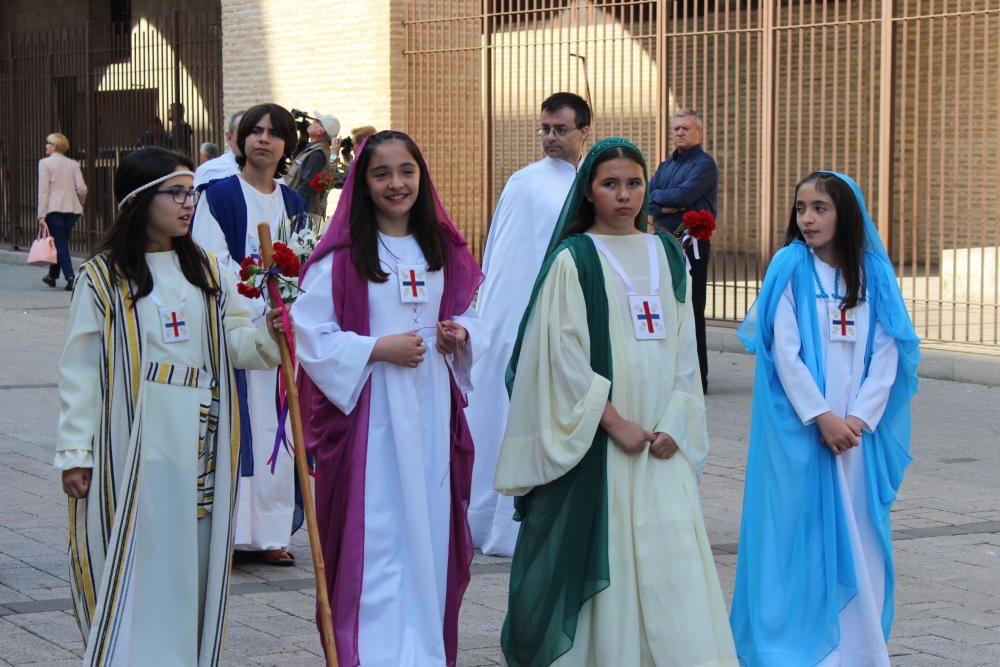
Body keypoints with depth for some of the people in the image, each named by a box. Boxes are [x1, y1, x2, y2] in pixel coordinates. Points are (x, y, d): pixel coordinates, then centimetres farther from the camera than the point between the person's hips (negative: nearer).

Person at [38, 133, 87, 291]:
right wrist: (80, 204, 19)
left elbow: (43, 190, -9)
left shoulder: (45, 163, -4)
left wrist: (41, 216, -10)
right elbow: (82, 188, 0)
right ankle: (53, 276, 29)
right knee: (61, 243, 18)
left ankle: (70, 277, -18)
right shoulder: (73, 164, 8)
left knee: (60, 244, -3)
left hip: (54, 208, -5)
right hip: (72, 208, 5)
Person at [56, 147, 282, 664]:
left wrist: (268, 335, -14)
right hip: (133, 443, -4)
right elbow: (80, 369, -2)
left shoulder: (207, 271, 12)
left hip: (199, 445, 4)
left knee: (193, 562, 6)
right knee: (132, 561, -4)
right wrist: (75, 452, -7)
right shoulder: (103, 276, 0)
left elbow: (234, 344, 8)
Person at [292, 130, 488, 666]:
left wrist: (462, 335, -2)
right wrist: (377, 349, -16)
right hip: (369, 409, -5)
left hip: (432, 410, 5)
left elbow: (468, 318, 20)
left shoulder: (443, 249, 10)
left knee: (430, 527, 7)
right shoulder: (340, 255, -6)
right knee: (376, 536, -7)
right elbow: (310, 336, -8)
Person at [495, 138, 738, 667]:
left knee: (673, 557, -2)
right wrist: (614, 421, -13)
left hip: (662, 440, 4)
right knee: (600, 557, -3)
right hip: (596, 440, -4)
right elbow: (564, 354, -8)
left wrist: (674, 424, -2)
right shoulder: (573, 260, -2)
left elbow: (684, 347, 10)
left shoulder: (667, 255, 11)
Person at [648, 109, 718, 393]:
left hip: (692, 247, -8)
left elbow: (684, 194, -19)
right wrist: (667, 206, -13)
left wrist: (657, 196, -3)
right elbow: (647, 199, 6)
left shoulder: (704, 164, -6)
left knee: (691, 311, -6)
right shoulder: (666, 165, 17)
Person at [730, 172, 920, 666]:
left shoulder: (874, 274, 6)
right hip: (801, 429, -3)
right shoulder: (790, 268, -3)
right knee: (799, 529, -1)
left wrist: (859, 419, -8)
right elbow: (784, 351, -9)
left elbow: (887, 354, 2)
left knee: (856, 532, 4)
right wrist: (822, 417, -13)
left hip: (858, 430, 3)